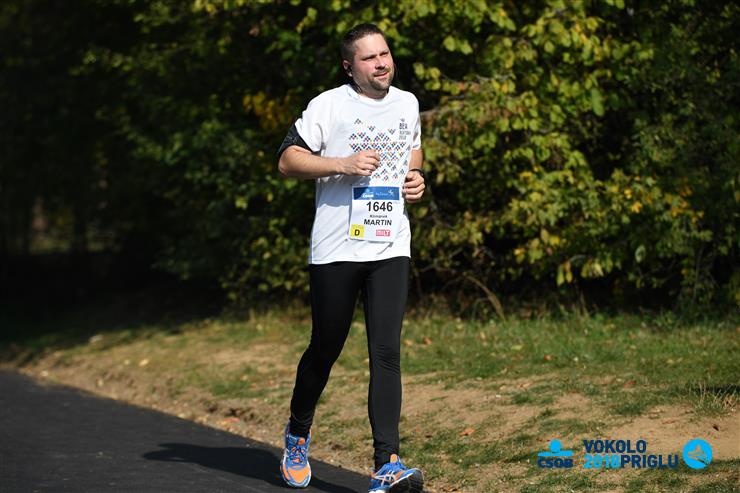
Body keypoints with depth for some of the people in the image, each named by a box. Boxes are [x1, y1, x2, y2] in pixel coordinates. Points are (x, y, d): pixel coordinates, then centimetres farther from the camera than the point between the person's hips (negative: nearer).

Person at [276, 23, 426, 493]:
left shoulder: (408, 103, 12)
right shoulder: (328, 105, -4)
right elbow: (288, 159, -5)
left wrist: (415, 177, 8)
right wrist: (343, 164, -18)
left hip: (391, 247, 3)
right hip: (336, 247, -3)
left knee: (387, 352, -8)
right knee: (326, 349, 9)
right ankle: (298, 436, 35)